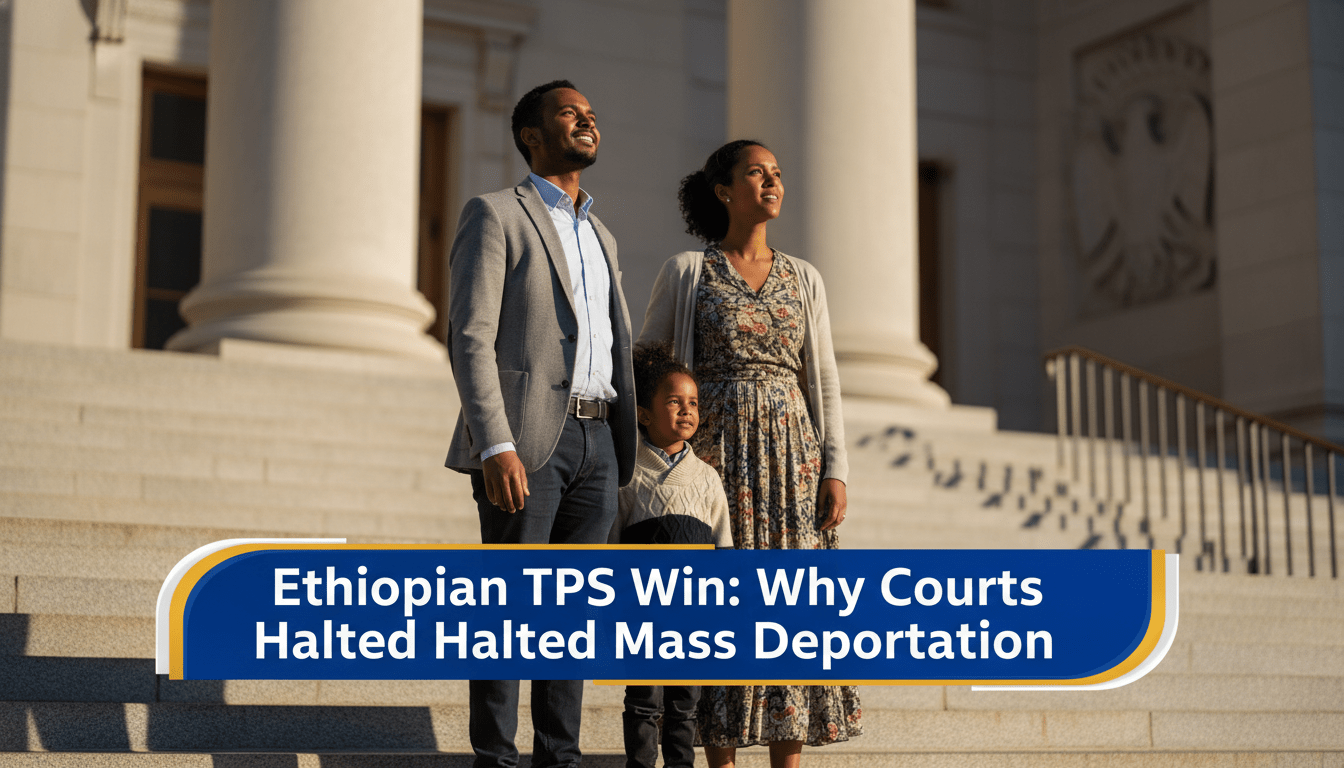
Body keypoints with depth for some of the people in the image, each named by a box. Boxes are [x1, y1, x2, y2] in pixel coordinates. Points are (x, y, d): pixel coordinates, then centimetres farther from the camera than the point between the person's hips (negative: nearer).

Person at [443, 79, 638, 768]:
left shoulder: (600, 236, 24)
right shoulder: (495, 215, 1)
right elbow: (471, 339, -10)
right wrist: (496, 447, -20)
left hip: (595, 441, 7)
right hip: (527, 437, -6)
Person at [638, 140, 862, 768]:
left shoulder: (803, 279, 12)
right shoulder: (686, 271, 3)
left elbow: (824, 381, 10)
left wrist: (835, 470, 0)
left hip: (790, 455, 3)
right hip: (716, 454, -3)